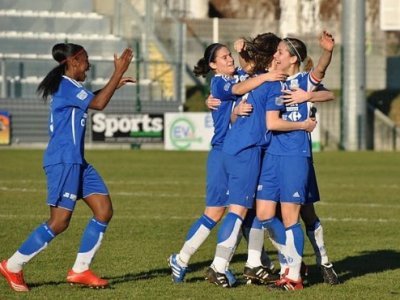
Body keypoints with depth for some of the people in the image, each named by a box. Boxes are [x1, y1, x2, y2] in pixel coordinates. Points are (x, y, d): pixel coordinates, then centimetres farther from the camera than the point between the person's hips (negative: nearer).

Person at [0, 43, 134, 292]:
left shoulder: (70, 87, 18)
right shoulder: (65, 85, -13)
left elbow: (92, 100, 40)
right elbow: (98, 104, -20)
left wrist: (115, 84, 33)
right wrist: (118, 73, -14)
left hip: (76, 162, 10)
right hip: (63, 162, -10)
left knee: (104, 210, 3)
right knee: (60, 221, -11)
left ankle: (80, 270, 6)